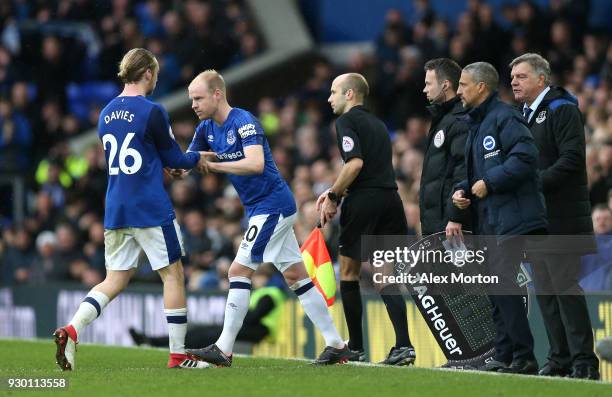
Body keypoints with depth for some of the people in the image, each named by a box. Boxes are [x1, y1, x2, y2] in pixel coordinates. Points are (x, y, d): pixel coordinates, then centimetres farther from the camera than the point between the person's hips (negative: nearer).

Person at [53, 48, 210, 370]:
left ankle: (71, 331, -12)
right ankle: (178, 354, 5)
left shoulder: (106, 113, 11)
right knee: (173, 273, 4)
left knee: (115, 280, 9)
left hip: (115, 209, 6)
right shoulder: (151, 111, -10)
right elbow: (172, 156, 1)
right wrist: (197, 160, 21)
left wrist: (167, 165, 28)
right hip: (151, 210, -6)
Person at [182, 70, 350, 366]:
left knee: (239, 271, -12)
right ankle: (336, 344, 11)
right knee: (295, 276, 9)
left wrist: (214, 165, -33)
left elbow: (256, 164, -31)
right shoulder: (206, 128, 8)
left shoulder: (243, 121, -18)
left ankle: (223, 350, -11)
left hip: (271, 206, -9)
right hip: (263, 208, 9)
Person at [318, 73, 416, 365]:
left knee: (349, 271, 8)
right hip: (390, 198, 7)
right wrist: (336, 192, 20)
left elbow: (355, 163, -17)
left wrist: (333, 196, -9)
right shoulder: (377, 124, 21)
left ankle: (355, 347, 11)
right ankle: (403, 345, -9)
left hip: (363, 202, -7)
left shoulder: (347, 121, -4)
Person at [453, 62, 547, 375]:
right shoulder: (475, 125, 21)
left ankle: (524, 357, -15)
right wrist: (462, 191, 10)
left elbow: (525, 158, -22)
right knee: (495, 288, 9)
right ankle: (504, 357, 13)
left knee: (502, 282, -16)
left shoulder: (504, 117, -10)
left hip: (511, 217, -10)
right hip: (487, 221, 10)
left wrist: (489, 183, -18)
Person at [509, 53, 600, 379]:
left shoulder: (562, 110, -7)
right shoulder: (525, 116, 20)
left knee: (565, 288, -10)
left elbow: (572, 158, -17)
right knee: (545, 291, 8)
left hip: (562, 217, -9)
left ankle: (584, 362, -8)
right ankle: (560, 359, 12)